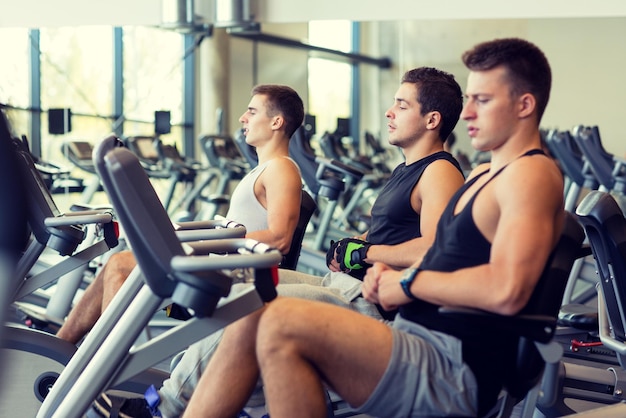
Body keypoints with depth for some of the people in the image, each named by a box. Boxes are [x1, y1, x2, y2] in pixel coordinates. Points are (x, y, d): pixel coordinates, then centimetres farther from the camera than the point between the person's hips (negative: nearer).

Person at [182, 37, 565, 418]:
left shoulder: (532, 173, -10)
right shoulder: (483, 175, 22)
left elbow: (507, 290, -24)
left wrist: (410, 282, -12)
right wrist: (391, 275, 3)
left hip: (454, 374, -10)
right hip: (413, 339, 10)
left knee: (282, 324, -25)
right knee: (252, 321, 0)